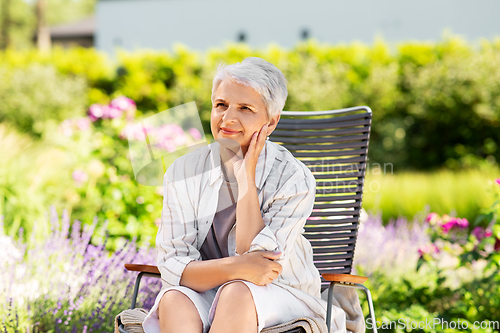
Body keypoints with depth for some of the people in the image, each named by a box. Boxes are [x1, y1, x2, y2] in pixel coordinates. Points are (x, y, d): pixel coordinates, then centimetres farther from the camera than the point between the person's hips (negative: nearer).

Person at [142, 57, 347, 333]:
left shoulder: (294, 179, -13)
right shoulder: (182, 173, -5)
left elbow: (260, 263, -20)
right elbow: (172, 265, -11)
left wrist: (246, 179, -21)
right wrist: (233, 267, -30)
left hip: (281, 299, -2)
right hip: (205, 295, 2)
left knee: (237, 293, -35)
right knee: (173, 298, -32)